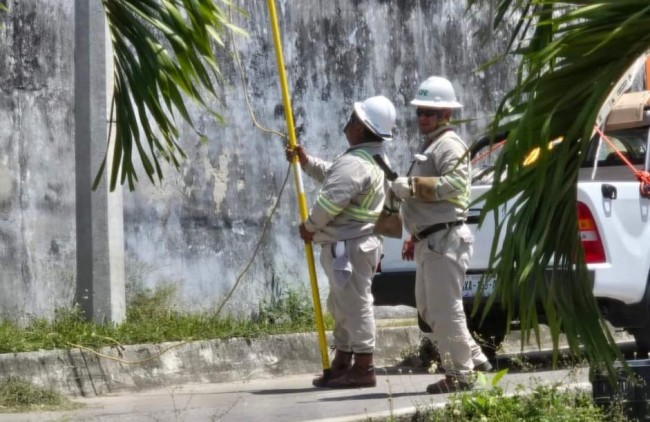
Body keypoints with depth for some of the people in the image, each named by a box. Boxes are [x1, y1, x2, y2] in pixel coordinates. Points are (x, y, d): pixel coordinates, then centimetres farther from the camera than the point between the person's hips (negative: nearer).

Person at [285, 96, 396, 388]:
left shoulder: (354, 163, -21)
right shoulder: (375, 159, 15)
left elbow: (330, 201, -24)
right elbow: (332, 175, 29)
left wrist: (309, 226, -8)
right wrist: (307, 163, 19)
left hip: (347, 246, -11)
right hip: (355, 244, 11)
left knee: (355, 304, -7)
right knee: (342, 305, 18)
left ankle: (363, 369, -4)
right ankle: (342, 364, 24)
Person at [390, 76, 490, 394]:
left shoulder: (449, 145, -9)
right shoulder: (428, 145, 23)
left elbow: (454, 183, -26)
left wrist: (411, 186, -21)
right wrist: (413, 239, 26)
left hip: (444, 239, -11)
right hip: (429, 240, 11)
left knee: (445, 308, -8)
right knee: (428, 308, 16)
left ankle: (462, 373, -2)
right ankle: (472, 356, 22)